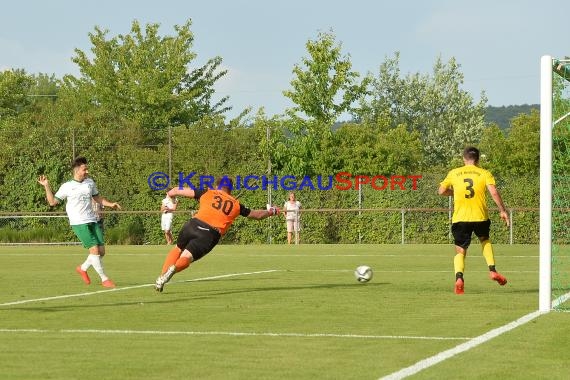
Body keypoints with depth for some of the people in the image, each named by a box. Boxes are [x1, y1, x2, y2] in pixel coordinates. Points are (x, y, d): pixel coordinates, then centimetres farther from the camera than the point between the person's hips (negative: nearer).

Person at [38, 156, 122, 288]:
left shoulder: (90, 182, 11)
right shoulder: (67, 187, -2)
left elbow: (97, 198, 25)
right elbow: (52, 202, 0)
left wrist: (110, 204, 10)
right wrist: (47, 186, -9)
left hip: (93, 221, 6)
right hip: (79, 223, -6)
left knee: (101, 251, 2)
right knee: (94, 249, -15)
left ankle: (83, 268, 27)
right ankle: (104, 279, -5)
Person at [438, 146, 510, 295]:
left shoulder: (454, 173, 7)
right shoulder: (484, 173, 3)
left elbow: (441, 191, 8)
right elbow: (494, 192, -9)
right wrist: (502, 210, -2)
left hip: (460, 218, 0)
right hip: (480, 216, 0)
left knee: (460, 251, 5)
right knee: (485, 240, 30)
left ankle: (459, 278, -21)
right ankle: (492, 270, 15)